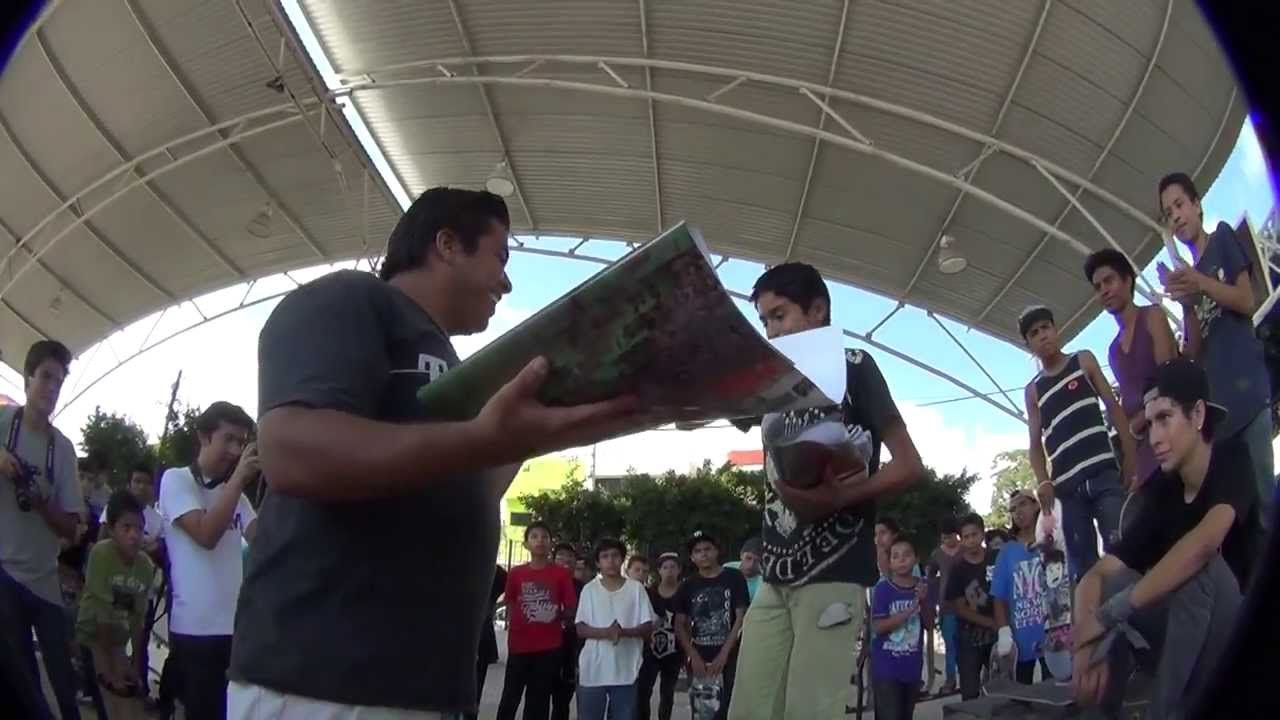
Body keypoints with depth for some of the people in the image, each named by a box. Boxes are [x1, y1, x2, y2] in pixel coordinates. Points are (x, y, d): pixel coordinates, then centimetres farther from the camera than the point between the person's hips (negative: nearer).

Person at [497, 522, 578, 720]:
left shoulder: (561, 574, -1)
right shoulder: (515, 573, 3)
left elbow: (571, 608, 2)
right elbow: (509, 605, 14)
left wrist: (557, 616, -17)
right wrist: (514, 625, 1)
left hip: (550, 647, -1)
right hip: (519, 645, 1)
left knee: (539, 701, 5)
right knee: (510, 697, 3)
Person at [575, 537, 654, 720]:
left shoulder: (636, 588, 2)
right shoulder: (589, 589, 3)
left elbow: (647, 627, 0)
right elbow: (581, 629, 0)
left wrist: (623, 631, -18)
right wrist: (605, 632, -19)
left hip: (626, 671, 0)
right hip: (593, 670, 0)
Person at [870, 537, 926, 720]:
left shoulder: (923, 586, 1)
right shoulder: (883, 588, -11)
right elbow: (879, 626, -16)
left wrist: (924, 601, -14)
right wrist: (910, 610, -23)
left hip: (912, 666, 5)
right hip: (886, 667, -5)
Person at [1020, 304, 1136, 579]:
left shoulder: (1084, 361, 13)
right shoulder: (1033, 390, 16)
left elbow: (1113, 407, 7)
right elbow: (1036, 443, 13)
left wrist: (1130, 456, -5)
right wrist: (1043, 482, -5)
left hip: (1103, 472, -2)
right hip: (1067, 485, 2)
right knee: (1082, 564, 1)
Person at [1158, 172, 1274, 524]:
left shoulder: (1223, 237, 10)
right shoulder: (1186, 278, 21)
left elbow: (1247, 302, -3)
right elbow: (1194, 355, 11)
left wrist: (1201, 284, -19)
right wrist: (1187, 304, -5)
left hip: (1247, 388, -5)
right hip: (1216, 403, 5)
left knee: (1264, 493, -10)